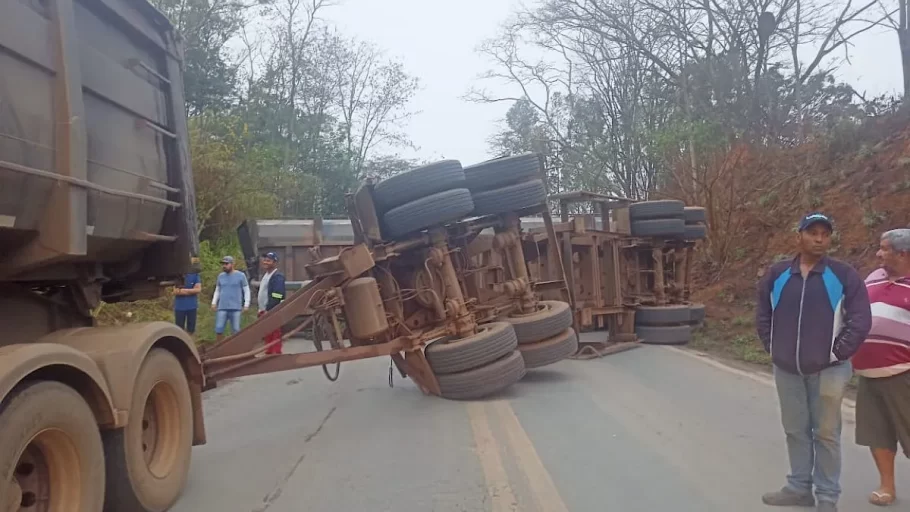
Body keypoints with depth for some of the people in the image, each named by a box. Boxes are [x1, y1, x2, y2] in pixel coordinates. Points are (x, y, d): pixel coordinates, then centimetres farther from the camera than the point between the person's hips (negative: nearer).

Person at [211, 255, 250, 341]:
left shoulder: (240, 276, -1)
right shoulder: (220, 276, 10)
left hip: (235, 308, -3)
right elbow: (217, 290, 19)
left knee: (235, 330, 2)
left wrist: (246, 304, -6)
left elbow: (246, 290, 1)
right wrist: (214, 302, 9)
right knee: (219, 329, 0)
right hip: (222, 308, 3)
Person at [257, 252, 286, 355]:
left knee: (275, 336, -6)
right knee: (267, 336, 16)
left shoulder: (278, 276, -14)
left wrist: (269, 310, -22)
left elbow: (276, 297, -21)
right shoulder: (265, 274, 17)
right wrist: (261, 309, 17)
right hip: (264, 311, 10)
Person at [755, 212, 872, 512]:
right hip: (786, 370, 3)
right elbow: (763, 314, 13)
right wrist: (772, 348, 6)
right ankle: (799, 488, 26)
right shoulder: (777, 274, 3)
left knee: (826, 433, 5)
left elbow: (861, 320, -6)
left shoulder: (844, 276, -6)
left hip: (827, 371, -3)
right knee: (795, 430, 13)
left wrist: (837, 354, -9)